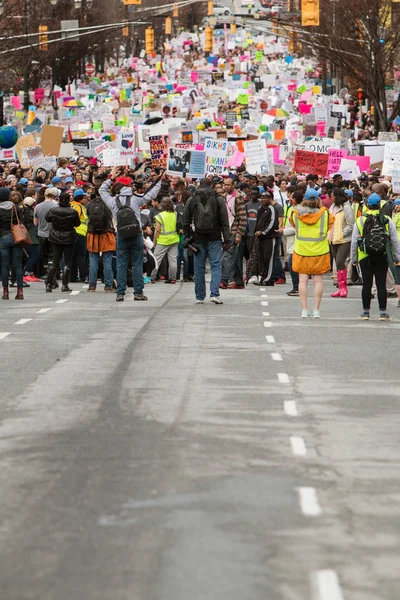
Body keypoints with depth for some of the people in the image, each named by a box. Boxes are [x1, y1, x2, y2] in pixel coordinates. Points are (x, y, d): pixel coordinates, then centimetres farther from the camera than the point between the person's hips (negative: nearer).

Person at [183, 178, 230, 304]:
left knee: (199, 268, 7)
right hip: (214, 239, -1)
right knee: (216, 266, 0)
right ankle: (214, 294, -15)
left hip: (198, 239, 1)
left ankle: (199, 297, 11)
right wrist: (226, 240, 0)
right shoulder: (218, 200, 1)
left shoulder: (191, 200, 4)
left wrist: (187, 237, 14)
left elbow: (186, 222, 6)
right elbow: (224, 221, -1)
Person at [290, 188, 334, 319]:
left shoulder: (296, 213, -6)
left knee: (303, 280, 5)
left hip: (301, 250, 0)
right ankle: (316, 310, 3)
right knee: (318, 280, 5)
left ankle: (304, 309, 1)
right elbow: (330, 224, 10)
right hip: (320, 251, 0)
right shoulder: (324, 213, -7)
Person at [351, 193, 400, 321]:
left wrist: (354, 259, 12)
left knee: (367, 285, 6)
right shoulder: (387, 220, -1)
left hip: (365, 257, 0)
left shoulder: (360, 221, -2)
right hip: (382, 257, 0)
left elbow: (354, 242, 2)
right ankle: (383, 312, 2)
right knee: (381, 285, 2)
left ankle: (365, 312, 10)